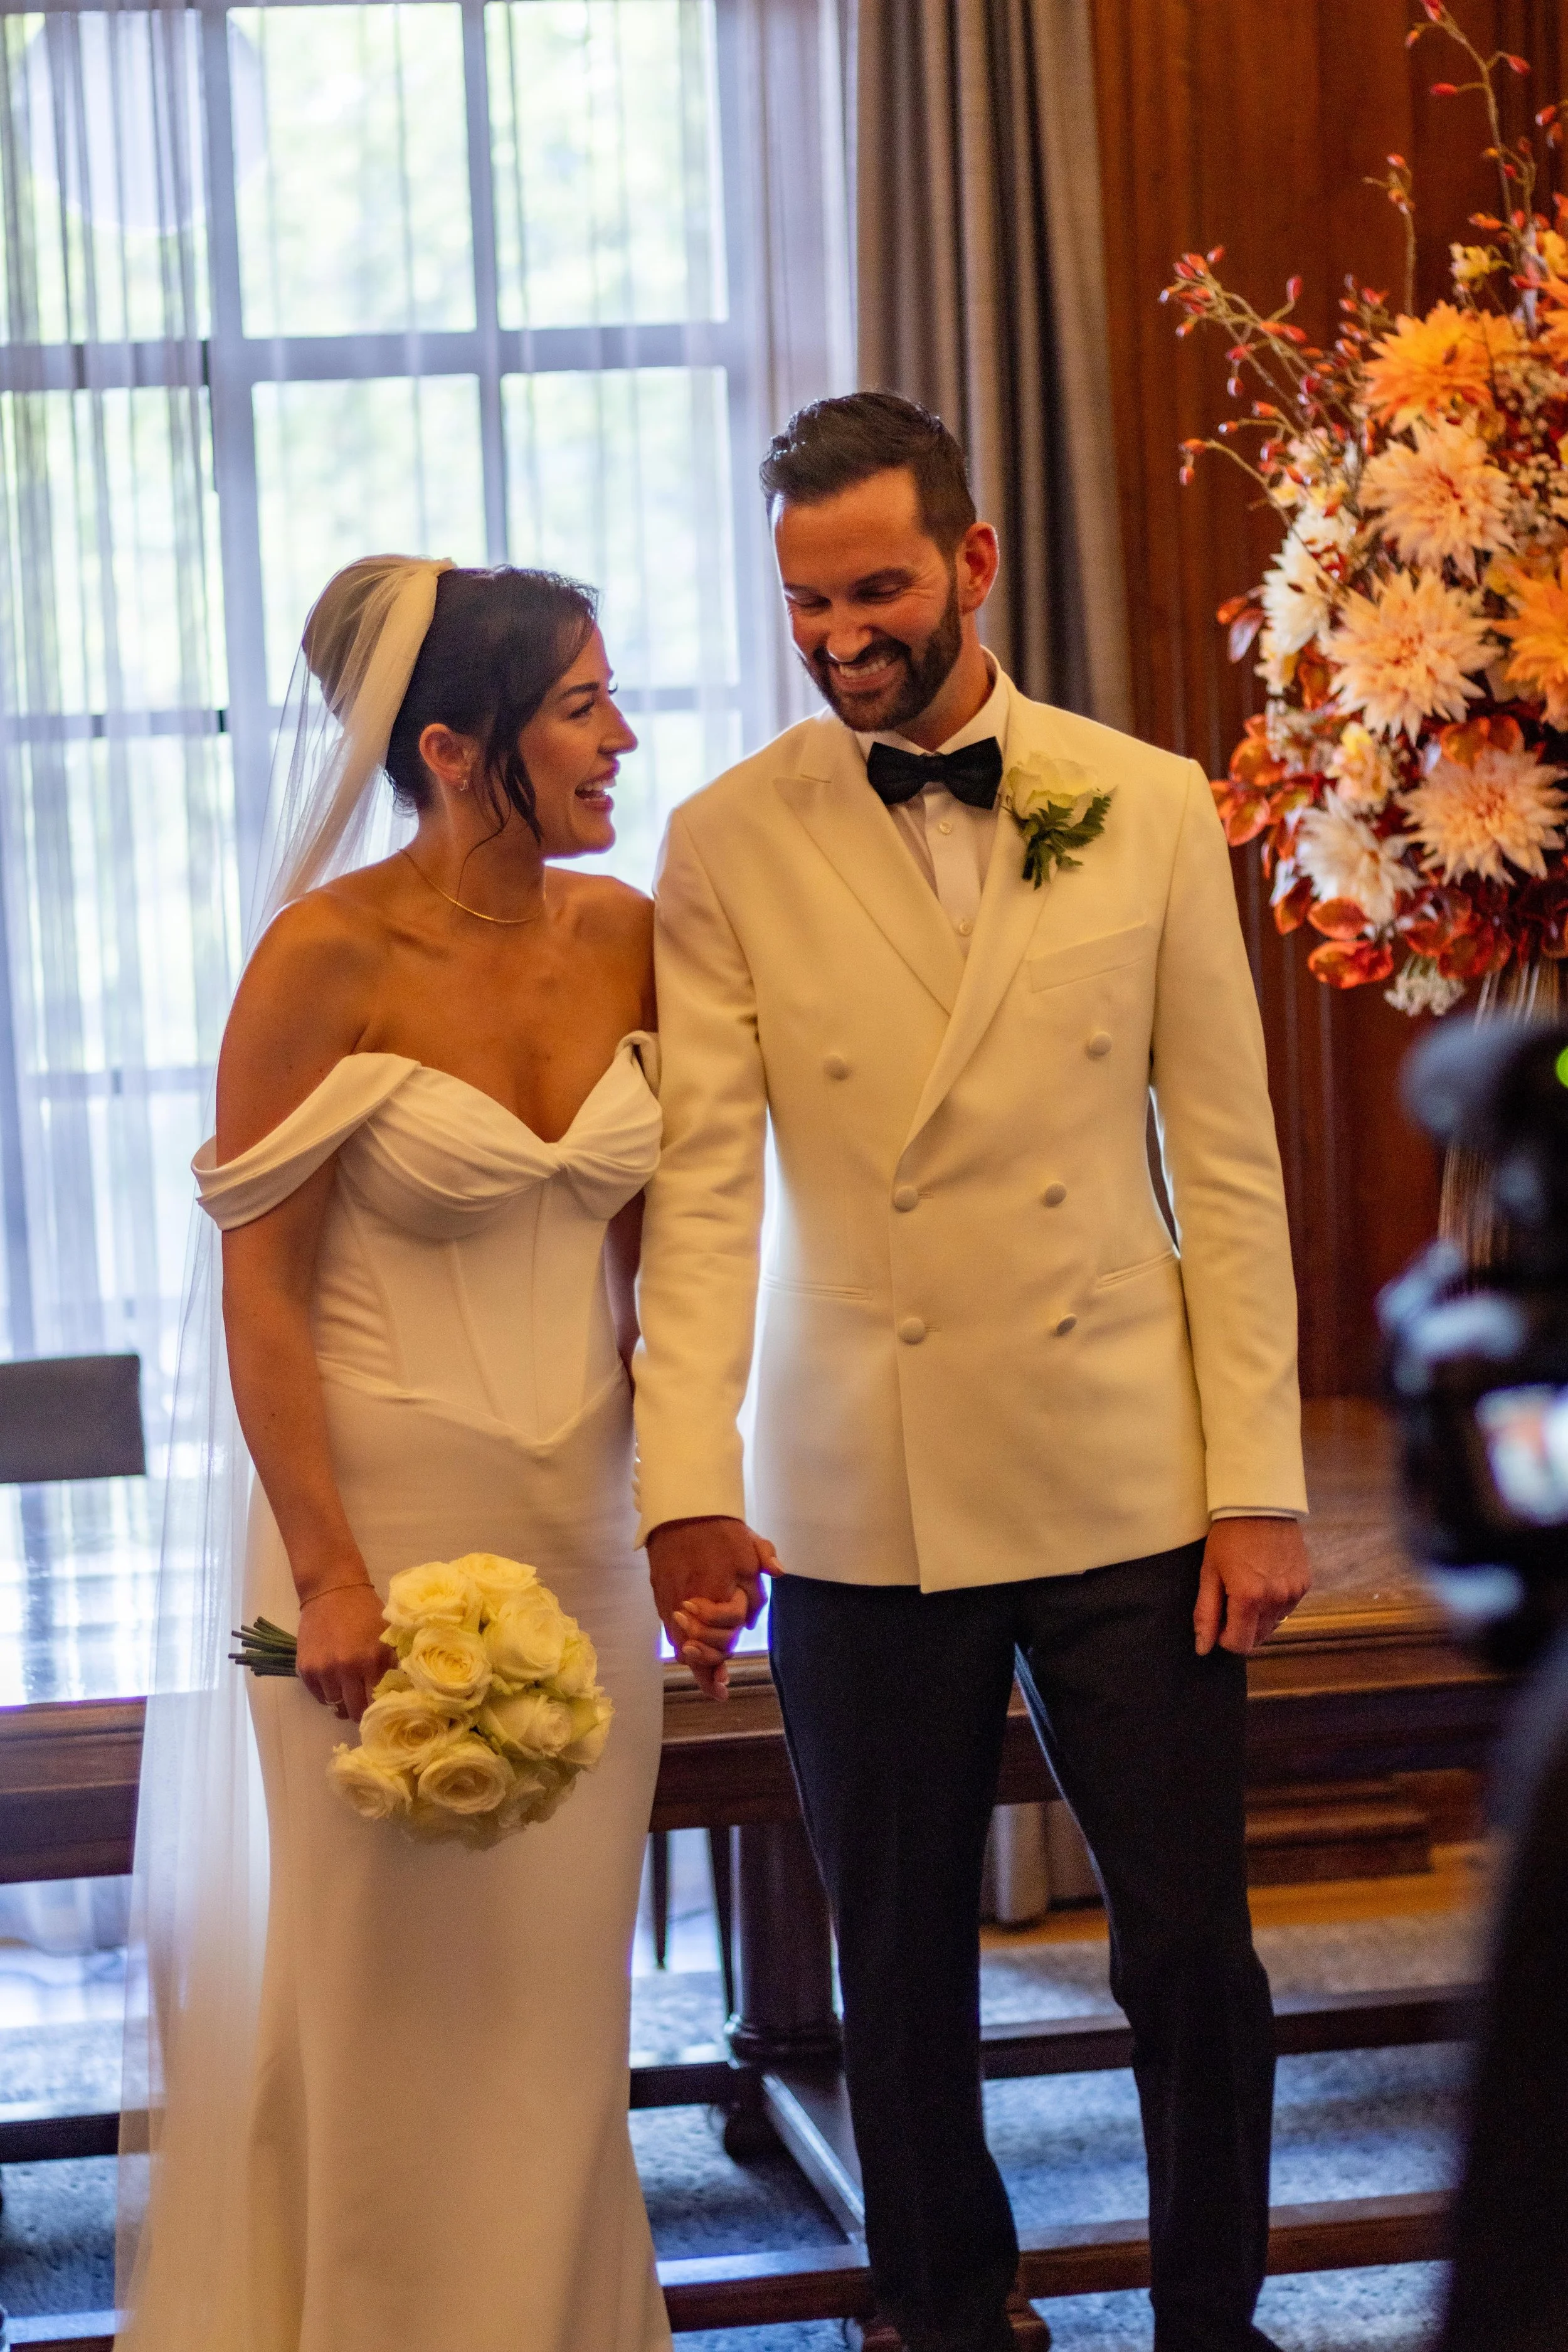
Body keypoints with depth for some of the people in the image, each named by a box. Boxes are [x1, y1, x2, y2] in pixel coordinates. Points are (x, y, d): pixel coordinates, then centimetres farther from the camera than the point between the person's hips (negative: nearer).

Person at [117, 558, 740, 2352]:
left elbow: (651, 1247, 9)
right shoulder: (329, 957, -13)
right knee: (407, 1987, 5)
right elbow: (257, 1290, -12)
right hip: (390, 1510, -5)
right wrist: (328, 1578, -16)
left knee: (560, 1982, 12)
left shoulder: (621, 935, 2)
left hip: (581, 1518, 5)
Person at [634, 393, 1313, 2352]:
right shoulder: (727, 847, 0)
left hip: (1128, 1484, 0)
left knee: (1191, 1949, 4)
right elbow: (701, 1185, -6)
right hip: (860, 1503, 0)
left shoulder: (1149, 809, 2)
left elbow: (1227, 1163, 2)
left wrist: (1258, 1483, -3)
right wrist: (687, 1484, -17)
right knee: (900, 1968, 11)